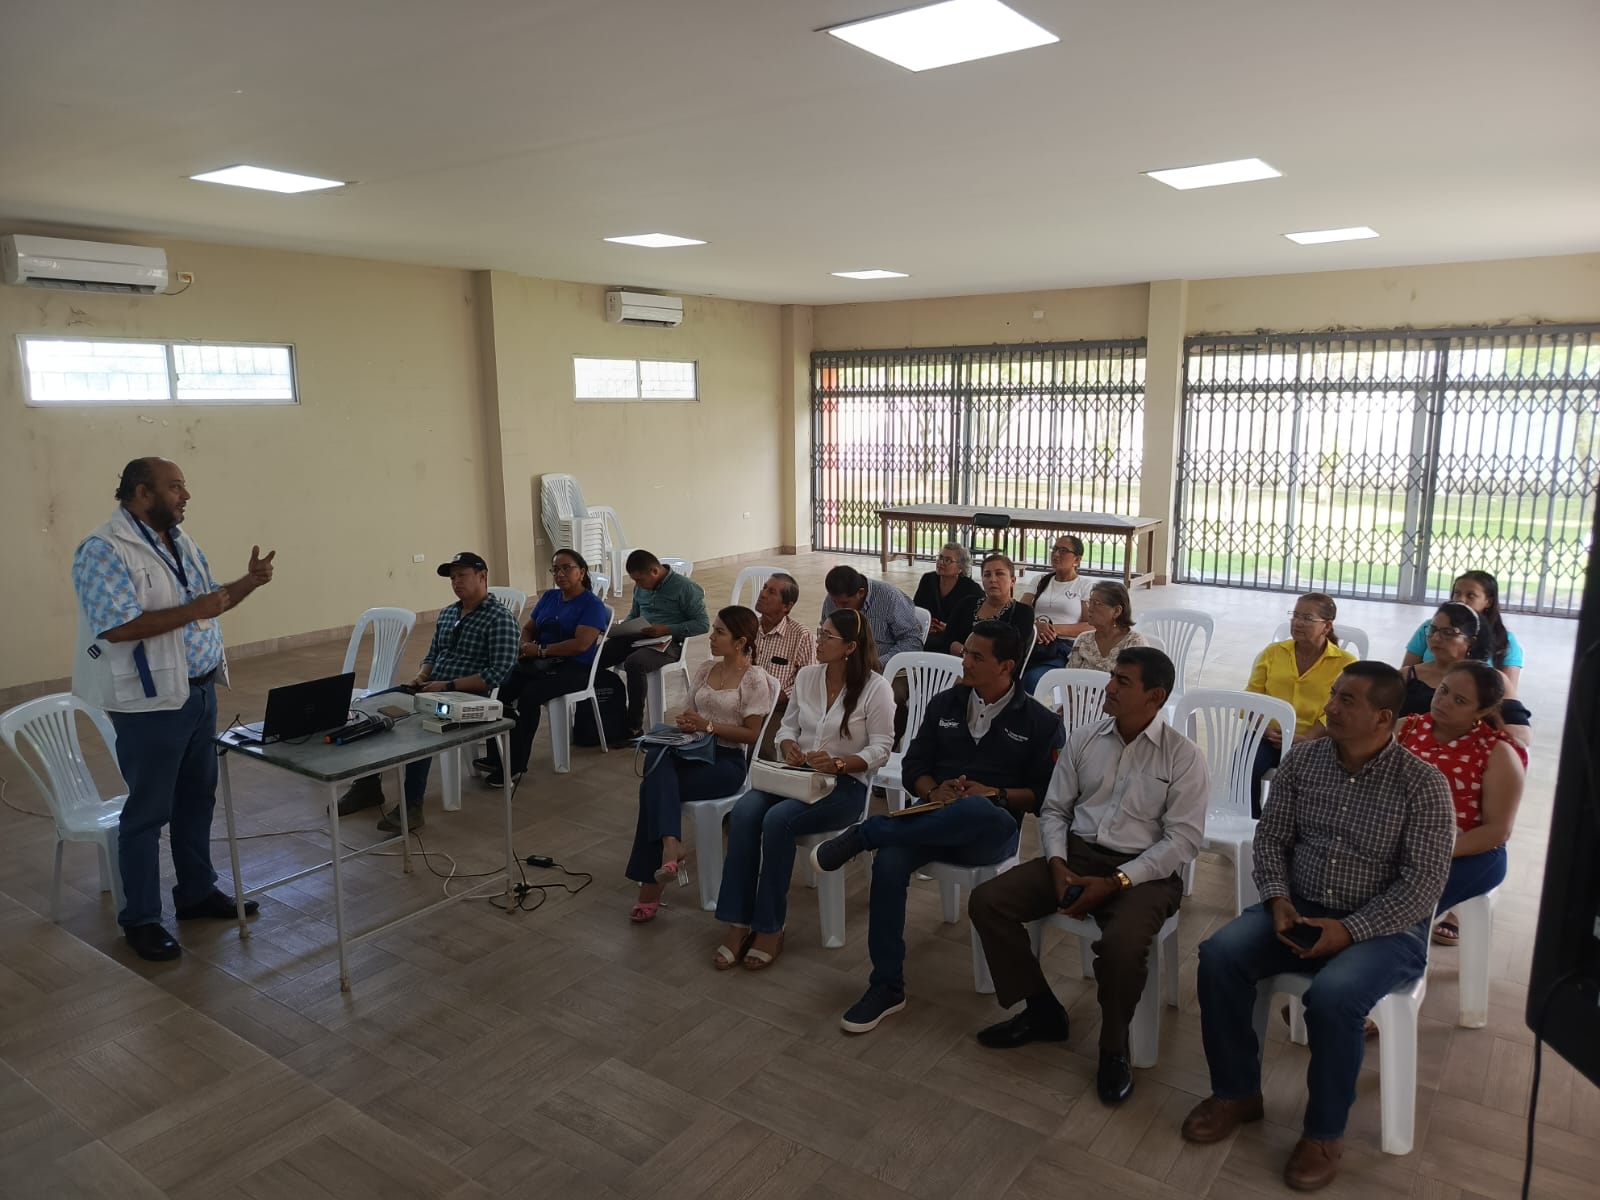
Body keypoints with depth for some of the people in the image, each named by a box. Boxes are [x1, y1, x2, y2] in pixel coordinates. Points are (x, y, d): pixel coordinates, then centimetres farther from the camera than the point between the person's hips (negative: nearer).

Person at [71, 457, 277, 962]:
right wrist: (192, 611, -25)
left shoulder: (181, 542, 10)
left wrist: (248, 581, 0)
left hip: (199, 692, 8)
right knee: (148, 811, 3)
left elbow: (209, 602, 17)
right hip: (150, 703, -8)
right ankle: (140, 919, 17)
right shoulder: (104, 551, -17)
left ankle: (197, 892, 33)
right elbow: (118, 627, -25)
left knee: (197, 798, 18)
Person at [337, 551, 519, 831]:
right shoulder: (446, 613, 17)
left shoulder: (499, 617, -9)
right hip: (431, 692, 8)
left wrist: (448, 686, -20)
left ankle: (411, 807, -27)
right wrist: (420, 678, 0)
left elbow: (500, 672, -17)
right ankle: (368, 786, 4)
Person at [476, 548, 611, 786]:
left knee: (530, 694, -33)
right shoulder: (549, 597, 17)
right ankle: (498, 756, -20)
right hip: (539, 663, 6)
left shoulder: (592, 604, -5)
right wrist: (524, 646, -4)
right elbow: (528, 628, 21)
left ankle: (516, 765, -25)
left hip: (575, 668, -6)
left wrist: (541, 650, -16)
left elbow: (581, 644, -17)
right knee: (500, 689, -23)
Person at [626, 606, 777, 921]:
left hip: (727, 759, -6)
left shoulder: (755, 679, -6)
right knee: (657, 757, -32)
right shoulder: (705, 668, 14)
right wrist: (685, 723, -3)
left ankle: (651, 882, -23)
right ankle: (670, 847, -44)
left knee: (654, 785, -28)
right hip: (692, 750, 6)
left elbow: (751, 734, -9)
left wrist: (709, 726, -16)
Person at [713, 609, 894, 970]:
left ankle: (770, 929, -16)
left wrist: (837, 763, -24)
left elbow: (880, 749, -10)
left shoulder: (876, 688, -9)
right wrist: (789, 745, -9)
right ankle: (738, 925, -19)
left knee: (777, 821, -32)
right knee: (743, 812, -25)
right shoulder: (806, 675, 8)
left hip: (846, 784, -5)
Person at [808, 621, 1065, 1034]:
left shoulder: (1040, 722, 3)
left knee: (975, 811, -42)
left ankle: (864, 833, -25)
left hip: (991, 829, -3)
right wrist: (934, 791, -8)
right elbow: (913, 767, 14)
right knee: (889, 861, -30)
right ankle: (887, 986, -17)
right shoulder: (944, 704, 14)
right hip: (934, 819, 3)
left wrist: (994, 795, -15)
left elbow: (1047, 795, 0)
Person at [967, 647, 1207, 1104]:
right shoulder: (1083, 738, 5)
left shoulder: (1183, 756, -7)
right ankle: (1042, 1011, 8)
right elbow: (1054, 809, 9)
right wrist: (1057, 865, -10)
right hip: (1076, 855, 5)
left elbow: (1183, 840, -11)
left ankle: (1114, 1049, -4)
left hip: (1144, 871, -5)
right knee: (987, 901, -12)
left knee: (1122, 944, -36)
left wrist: (1115, 882, -20)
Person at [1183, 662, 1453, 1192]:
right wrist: (1278, 900, -12)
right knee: (1219, 954, -19)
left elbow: (1424, 882, -14)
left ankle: (1325, 1132, -7)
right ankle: (1237, 1092, 2)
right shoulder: (1301, 760, -1)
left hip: (1385, 927, -4)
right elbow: (1271, 837, 5)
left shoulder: (1422, 785, -12)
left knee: (1333, 993, -32)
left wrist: (1350, 930, -22)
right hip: (1299, 909, 4)